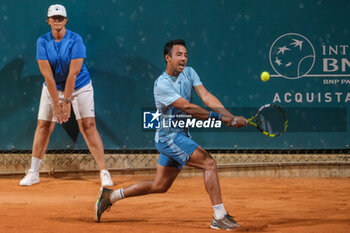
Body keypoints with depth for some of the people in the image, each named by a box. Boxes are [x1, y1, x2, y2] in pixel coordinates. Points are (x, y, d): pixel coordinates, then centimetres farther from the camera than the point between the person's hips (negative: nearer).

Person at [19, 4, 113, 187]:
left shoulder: (76, 40, -16)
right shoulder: (42, 42, -10)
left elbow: (73, 73, -21)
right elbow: (47, 74, -15)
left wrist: (67, 101, -25)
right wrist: (56, 103, -20)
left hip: (79, 87, -2)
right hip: (52, 89, 3)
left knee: (88, 126, -11)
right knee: (43, 126, 0)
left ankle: (104, 172, -9)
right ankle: (33, 173, 12)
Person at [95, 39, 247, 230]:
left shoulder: (189, 73, 4)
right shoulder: (162, 84, -19)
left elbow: (206, 97, -8)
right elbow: (187, 107, -26)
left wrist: (230, 116, -22)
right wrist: (218, 117, -31)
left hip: (180, 136, 8)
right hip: (168, 137, -8)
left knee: (159, 186, 16)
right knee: (209, 163, -18)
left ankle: (110, 196, 26)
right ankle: (219, 216, -16)